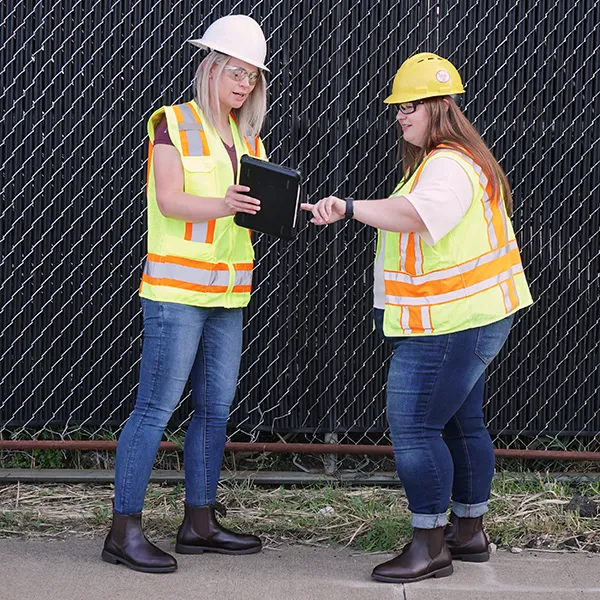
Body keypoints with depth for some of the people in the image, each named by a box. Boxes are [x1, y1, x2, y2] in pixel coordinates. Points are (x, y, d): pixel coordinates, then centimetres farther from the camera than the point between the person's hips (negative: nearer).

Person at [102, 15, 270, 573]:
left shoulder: (247, 137, 16)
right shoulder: (173, 123, -4)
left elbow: (254, 202, 10)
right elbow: (169, 200, -14)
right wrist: (221, 205, -31)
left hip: (227, 294, 7)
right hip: (177, 287, -7)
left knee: (215, 409, 10)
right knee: (156, 408, -8)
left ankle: (199, 522, 19)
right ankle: (124, 531, -5)